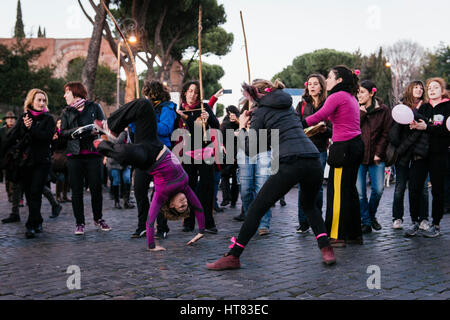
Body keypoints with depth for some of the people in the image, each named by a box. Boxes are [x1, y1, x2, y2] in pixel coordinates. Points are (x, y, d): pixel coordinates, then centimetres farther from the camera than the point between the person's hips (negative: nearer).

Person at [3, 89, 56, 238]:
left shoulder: (48, 119, 3)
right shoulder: (24, 118, 11)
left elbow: (47, 136, -12)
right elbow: (11, 137, 8)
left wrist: (31, 128, -19)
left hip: (41, 162, -3)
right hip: (25, 162, 3)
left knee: (35, 193, -11)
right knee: (29, 194, 7)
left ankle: (31, 226, -13)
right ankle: (38, 223, 20)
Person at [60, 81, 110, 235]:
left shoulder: (94, 107, 9)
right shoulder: (66, 112, 15)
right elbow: (63, 132, 6)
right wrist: (76, 131, -12)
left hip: (93, 153, -2)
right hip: (74, 154, 2)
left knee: (96, 188, 1)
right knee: (76, 190, 1)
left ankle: (98, 219, 20)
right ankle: (80, 223, 10)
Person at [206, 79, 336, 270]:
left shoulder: (261, 112, 7)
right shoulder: (288, 104, 24)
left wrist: (242, 126, 21)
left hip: (290, 164, -6)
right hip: (313, 162, 6)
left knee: (256, 209, 4)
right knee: (309, 205, 30)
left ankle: (233, 256, 5)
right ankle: (326, 250, 14)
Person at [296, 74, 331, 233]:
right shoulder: (302, 104, 11)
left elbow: (333, 130, 2)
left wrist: (324, 130, -19)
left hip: (320, 150, -1)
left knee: (317, 186, 1)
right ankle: (303, 222, 6)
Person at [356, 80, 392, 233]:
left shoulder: (383, 110, 2)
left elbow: (386, 133, 0)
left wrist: (379, 153, -7)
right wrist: (361, 112, -11)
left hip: (376, 157, -1)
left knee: (378, 189, -2)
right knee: (360, 192, -2)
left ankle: (372, 215, 24)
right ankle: (366, 222, 11)